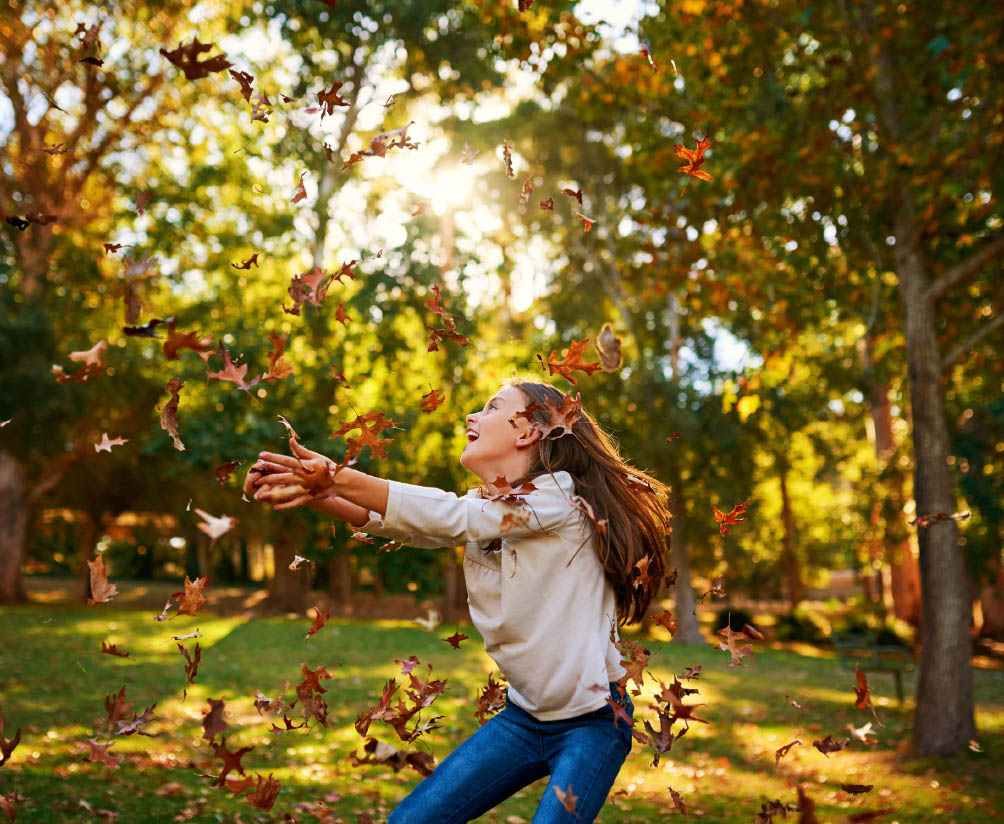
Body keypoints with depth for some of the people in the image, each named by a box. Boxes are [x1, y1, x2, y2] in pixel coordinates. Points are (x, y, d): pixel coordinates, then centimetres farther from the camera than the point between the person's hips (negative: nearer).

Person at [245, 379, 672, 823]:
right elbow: (390, 520, -7)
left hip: (590, 723, -7)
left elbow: (455, 516, -26)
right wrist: (314, 492, -24)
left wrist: (342, 480, -32)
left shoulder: (560, 495, -14)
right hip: (524, 716, 7)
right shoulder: (483, 509, 8)